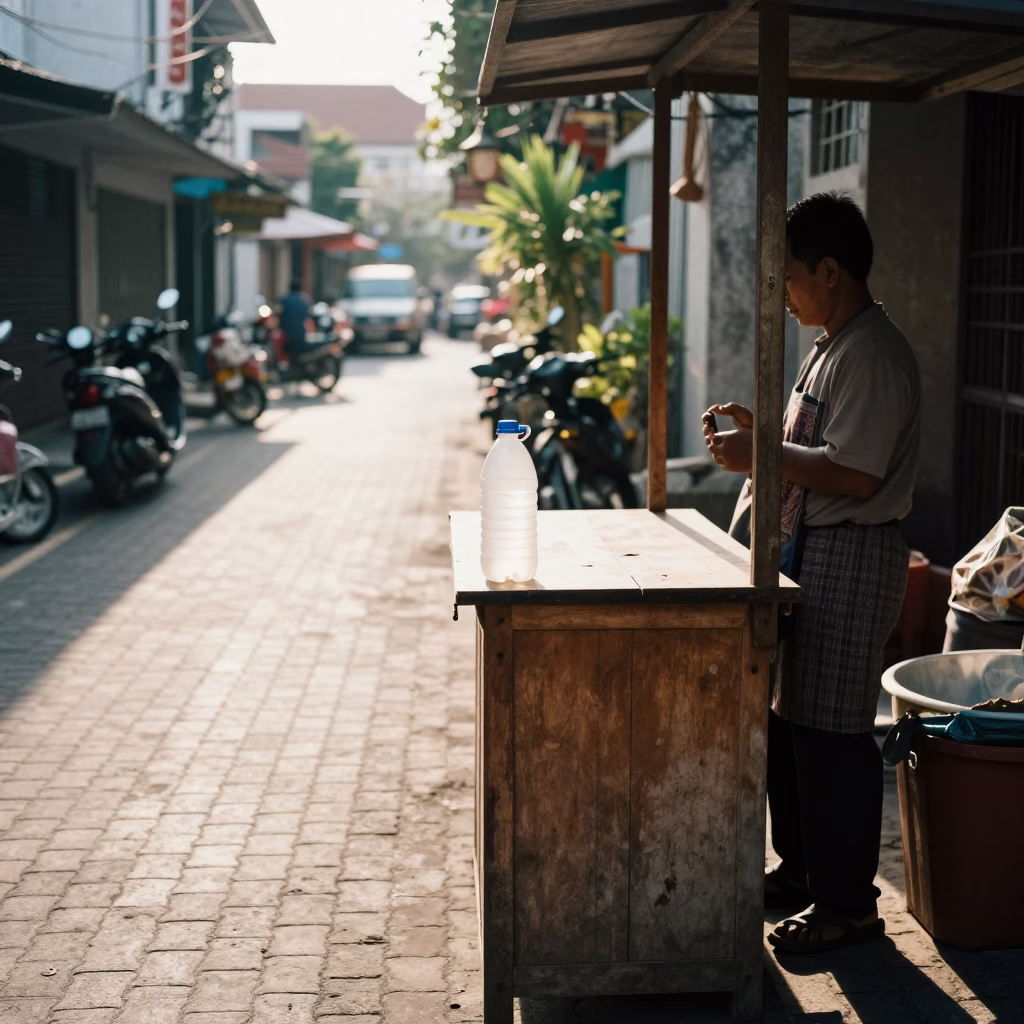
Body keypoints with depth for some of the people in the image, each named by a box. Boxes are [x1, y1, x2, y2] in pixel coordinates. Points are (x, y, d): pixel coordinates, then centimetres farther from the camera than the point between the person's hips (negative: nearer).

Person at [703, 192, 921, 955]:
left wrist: (761, 455, -19)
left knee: (831, 733, -4)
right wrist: (763, 431, 11)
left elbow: (856, 472, -25)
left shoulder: (874, 354, -18)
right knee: (787, 718, 16)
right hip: (807, 552, 10)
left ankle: (847, 904, 8)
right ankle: (800, 870, 31)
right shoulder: (835, 346, 15)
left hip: (850, 561, -10)